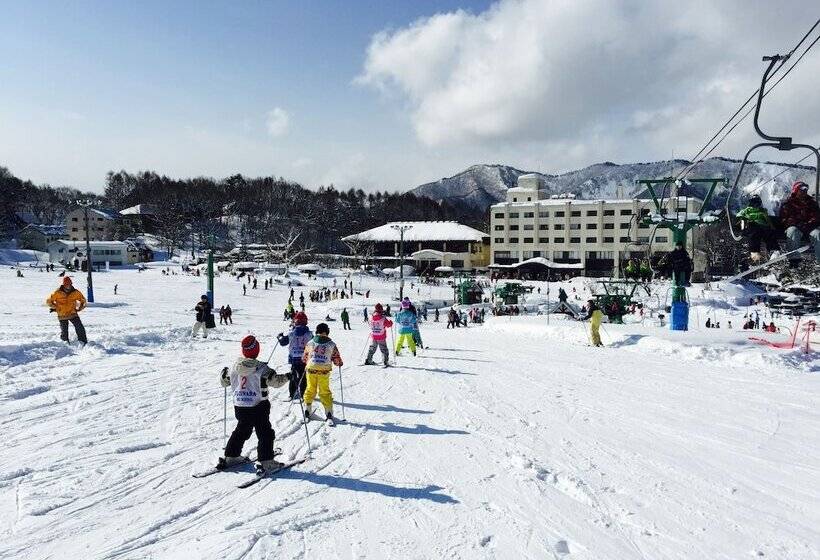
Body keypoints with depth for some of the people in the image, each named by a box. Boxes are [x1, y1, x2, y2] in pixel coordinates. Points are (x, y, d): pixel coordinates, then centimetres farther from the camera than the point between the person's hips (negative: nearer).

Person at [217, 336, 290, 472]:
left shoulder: (235, 367, 0)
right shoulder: (261, 368, -17)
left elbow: (224, 381, 15)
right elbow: (275, 381, -17)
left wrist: (223, 373, 36)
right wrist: (287, 377, 0)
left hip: (239, 407, 6)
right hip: (258, 407, -6)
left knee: (241, 431, 24)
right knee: (265, 433, 4)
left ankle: (230, 457, 29)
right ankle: (265, 461, 0)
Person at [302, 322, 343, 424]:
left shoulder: (310, 343, 4)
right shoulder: (331, 344, -1)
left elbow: (305, 357, 14)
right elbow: (336, 359, 3)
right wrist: (340, 363, 25)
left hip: (311, 369, 1)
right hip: (324, 371, -1)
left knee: (310, 390, 16)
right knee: (325, 392, 8)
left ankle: (307, 413, 20)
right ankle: (329, 414, 5)